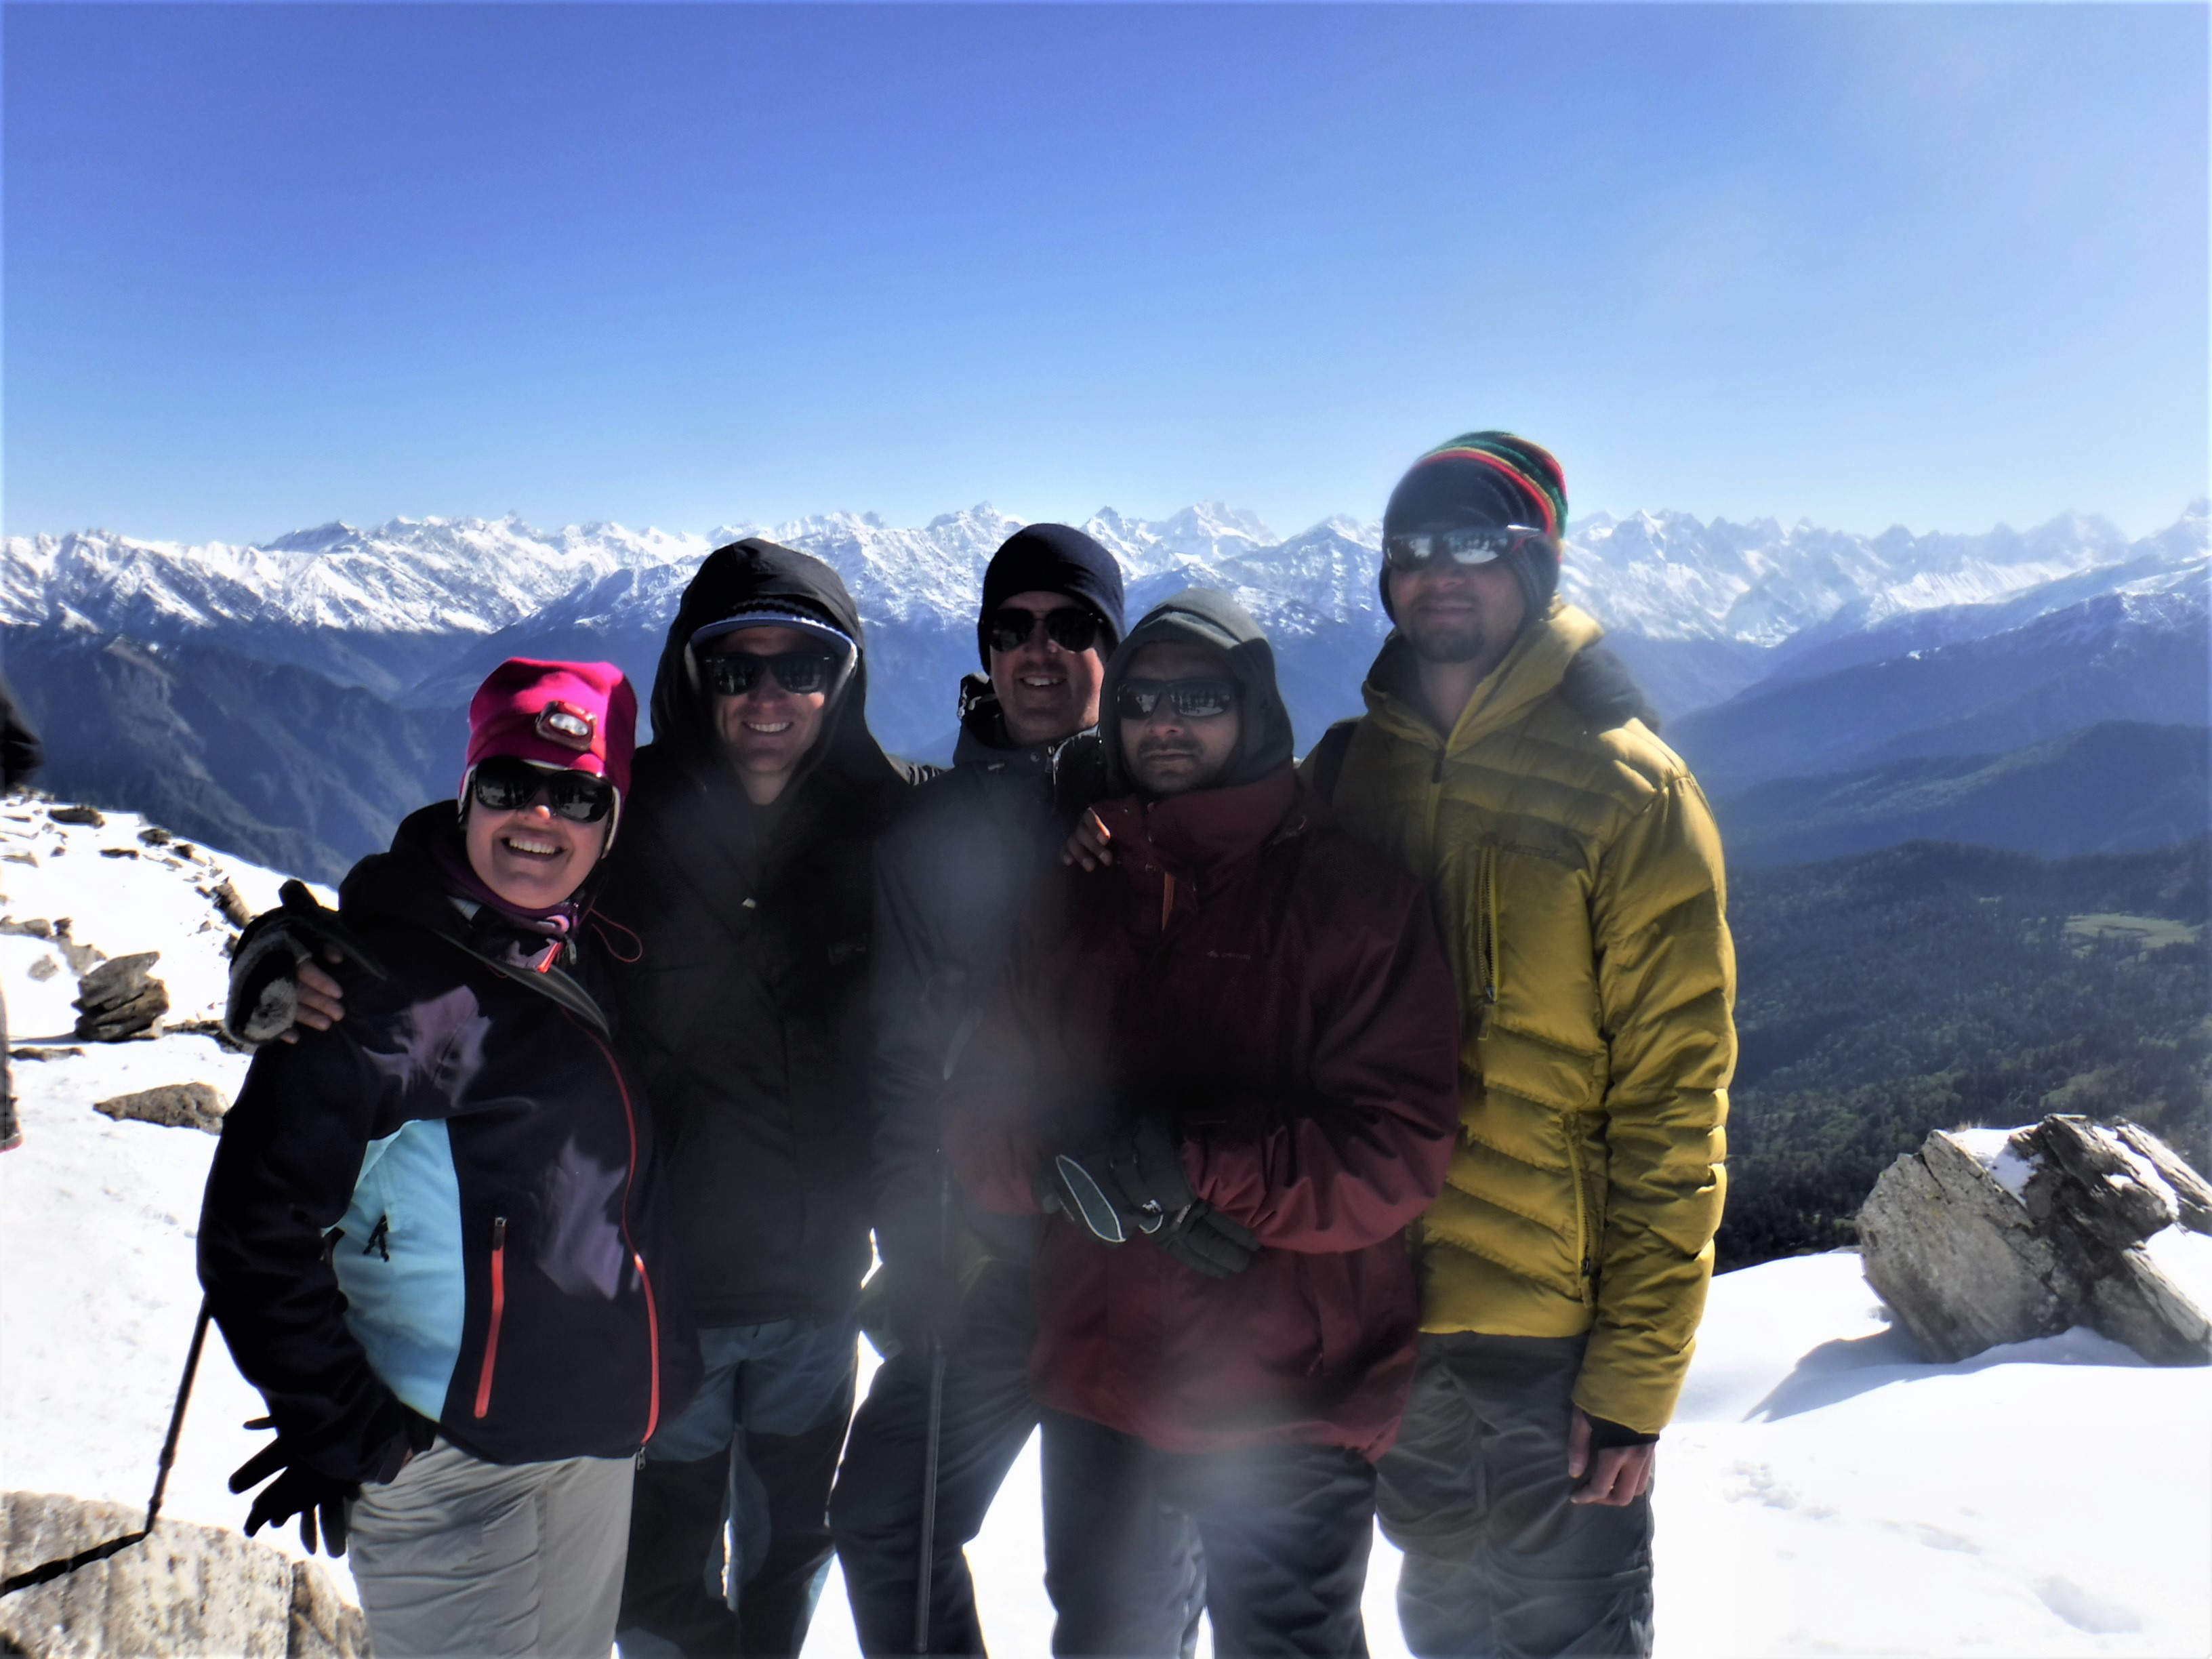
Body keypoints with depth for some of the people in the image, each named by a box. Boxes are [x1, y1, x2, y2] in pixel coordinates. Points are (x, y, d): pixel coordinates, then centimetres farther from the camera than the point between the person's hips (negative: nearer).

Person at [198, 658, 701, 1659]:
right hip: (455, 1458, -7)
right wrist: (336, 1430, -13)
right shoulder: (389, 977, -19)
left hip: (597, 1437, 8)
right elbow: (256, 1229, -17)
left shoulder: (584, 957, 4)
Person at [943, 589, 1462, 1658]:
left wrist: (1184, 1162, -24)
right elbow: (978, 1118, 3)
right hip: (1096, 1382, 5)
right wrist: (1080, 1167, -18)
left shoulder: (1353, 892, -8)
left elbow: (1396, 1152, -16)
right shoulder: (1074, 899, 6)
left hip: (1288, 1407, -4)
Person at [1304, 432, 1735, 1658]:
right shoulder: (1343, 767, 4)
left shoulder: (1628, 788, -9)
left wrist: (1637, 1374, -12)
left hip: (1547, 1335, -4)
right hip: (1373, 1310, 4)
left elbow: (1671, 1101, -10)